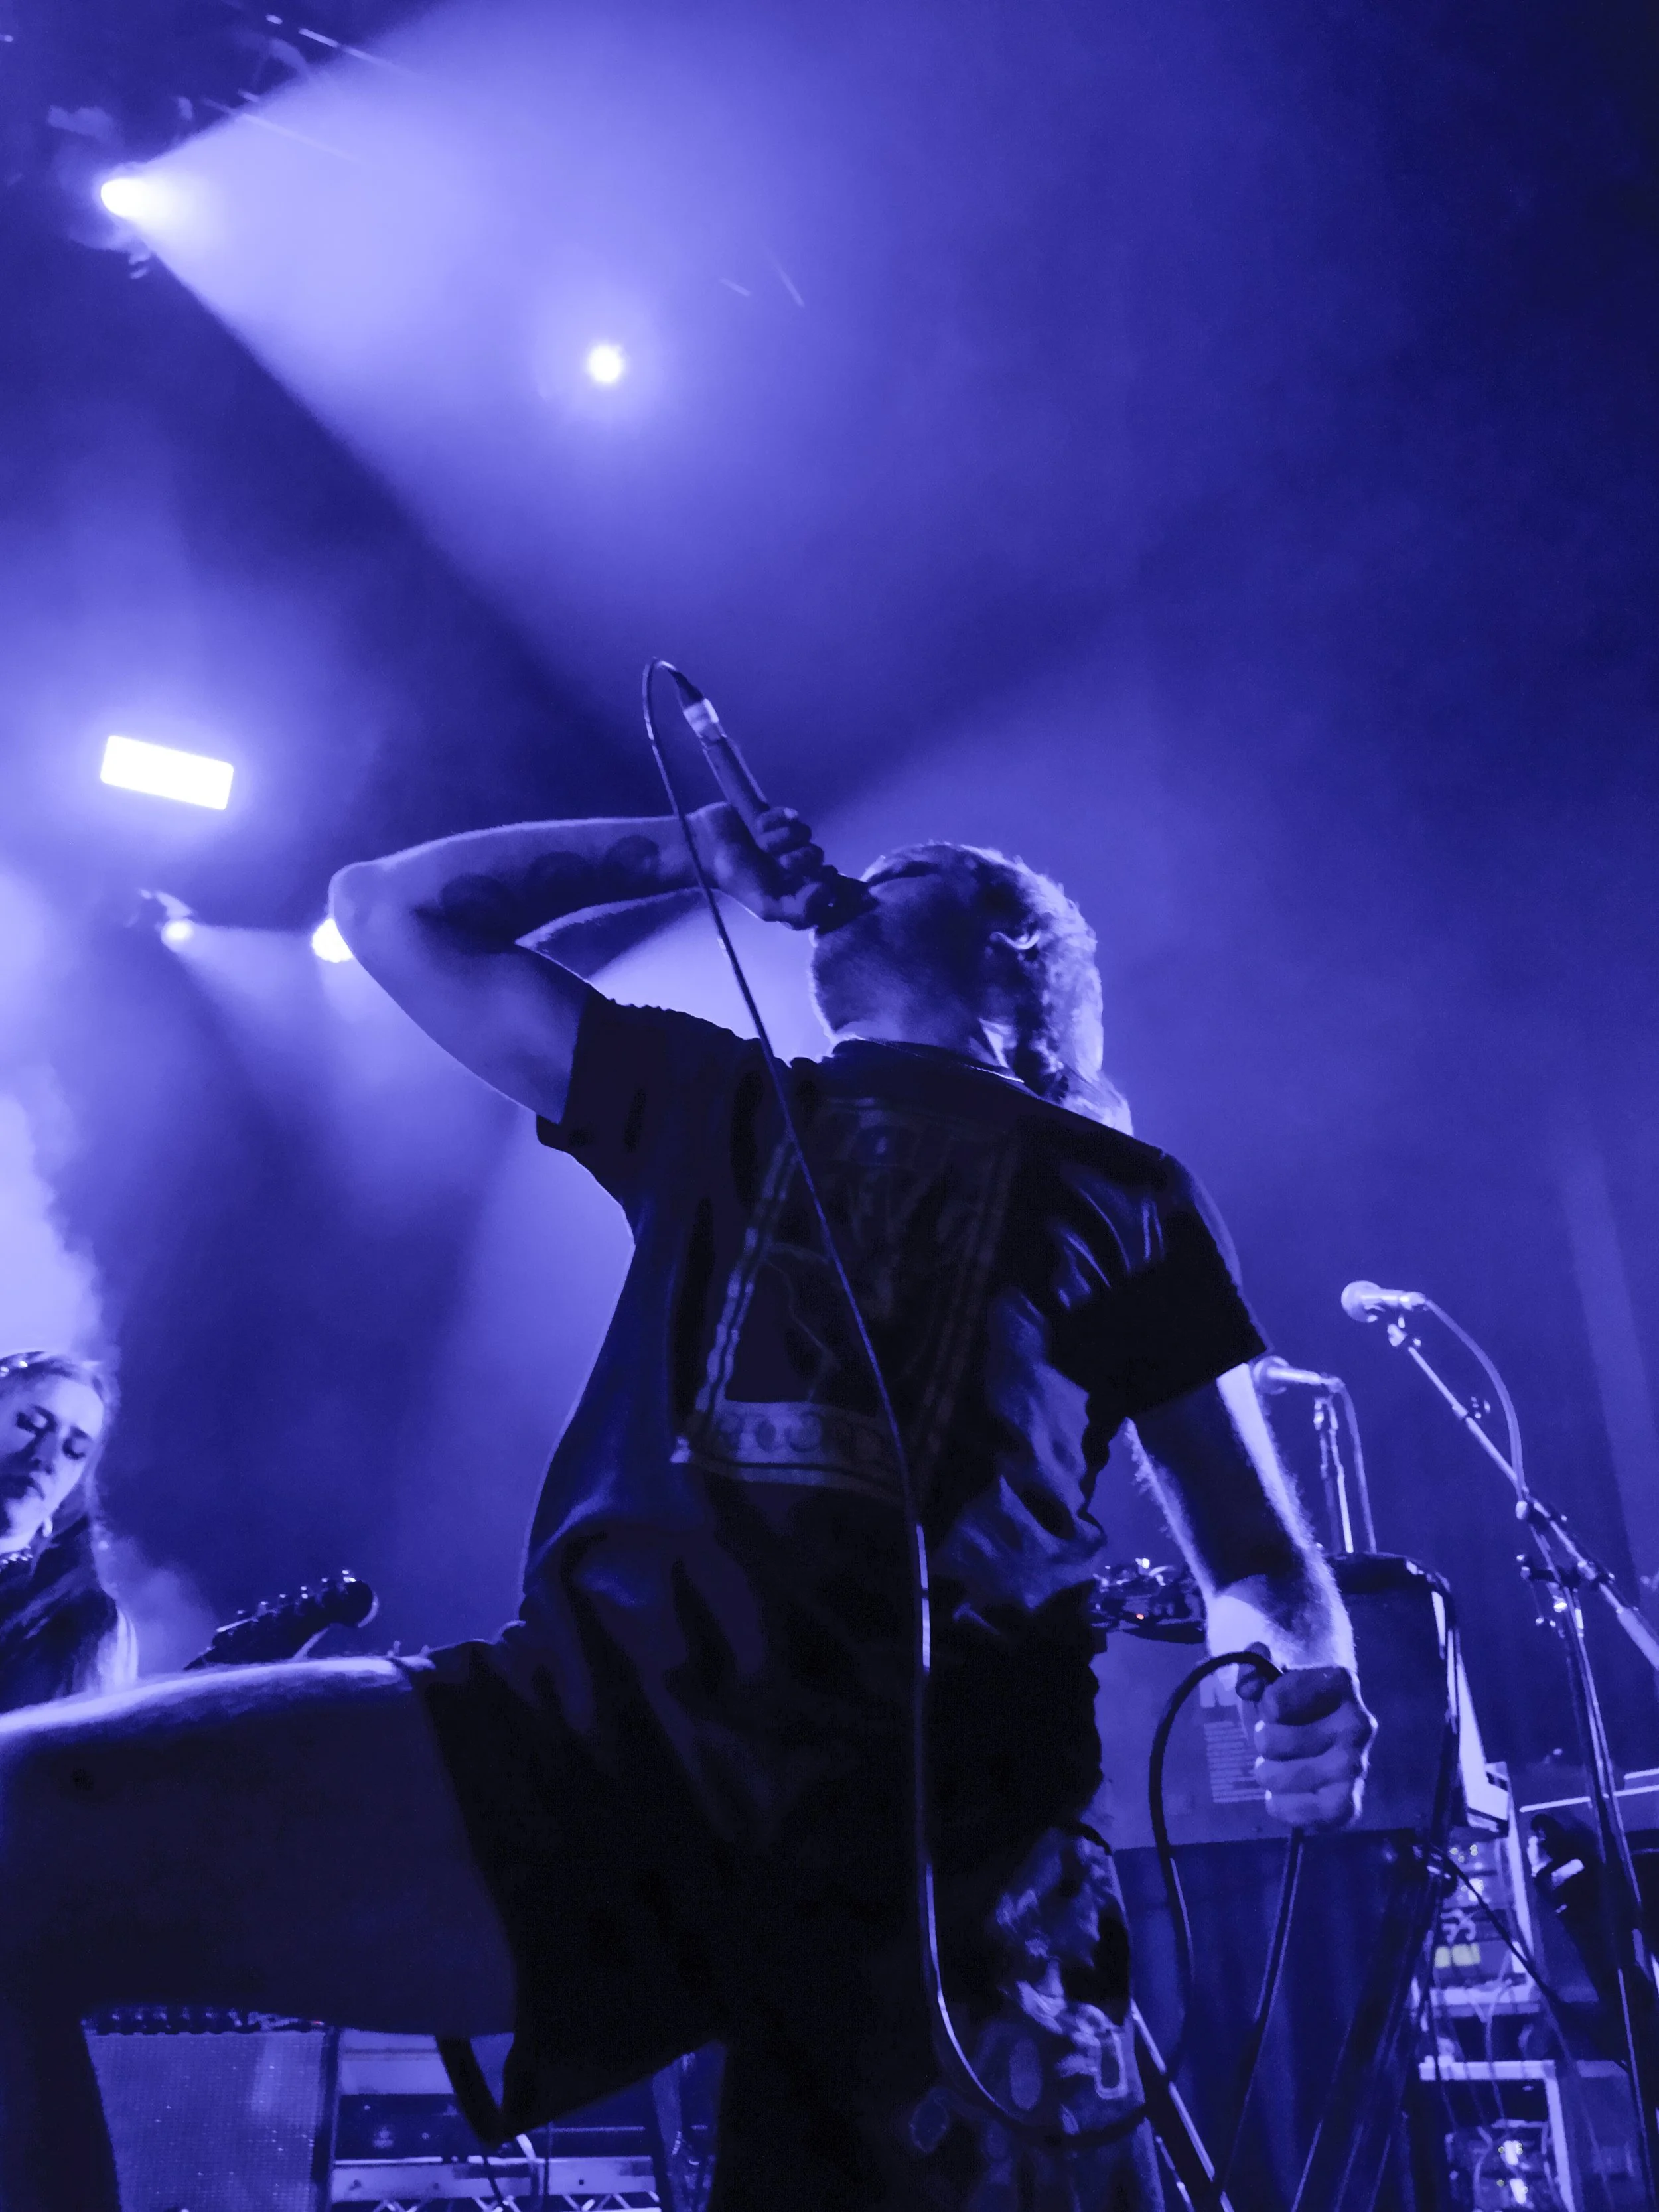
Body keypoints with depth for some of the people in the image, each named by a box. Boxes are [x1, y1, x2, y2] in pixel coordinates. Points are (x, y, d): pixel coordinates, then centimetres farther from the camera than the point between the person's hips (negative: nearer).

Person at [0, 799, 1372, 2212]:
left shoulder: (1125, 1195, 18)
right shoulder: (718, 1099, 24)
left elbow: (1255, 1551, 16)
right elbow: (396, 911, 31)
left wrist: (1312, 1695, -7)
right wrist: (688, 854, 28)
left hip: (942, 1821, -1)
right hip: (602, 1716, 2)